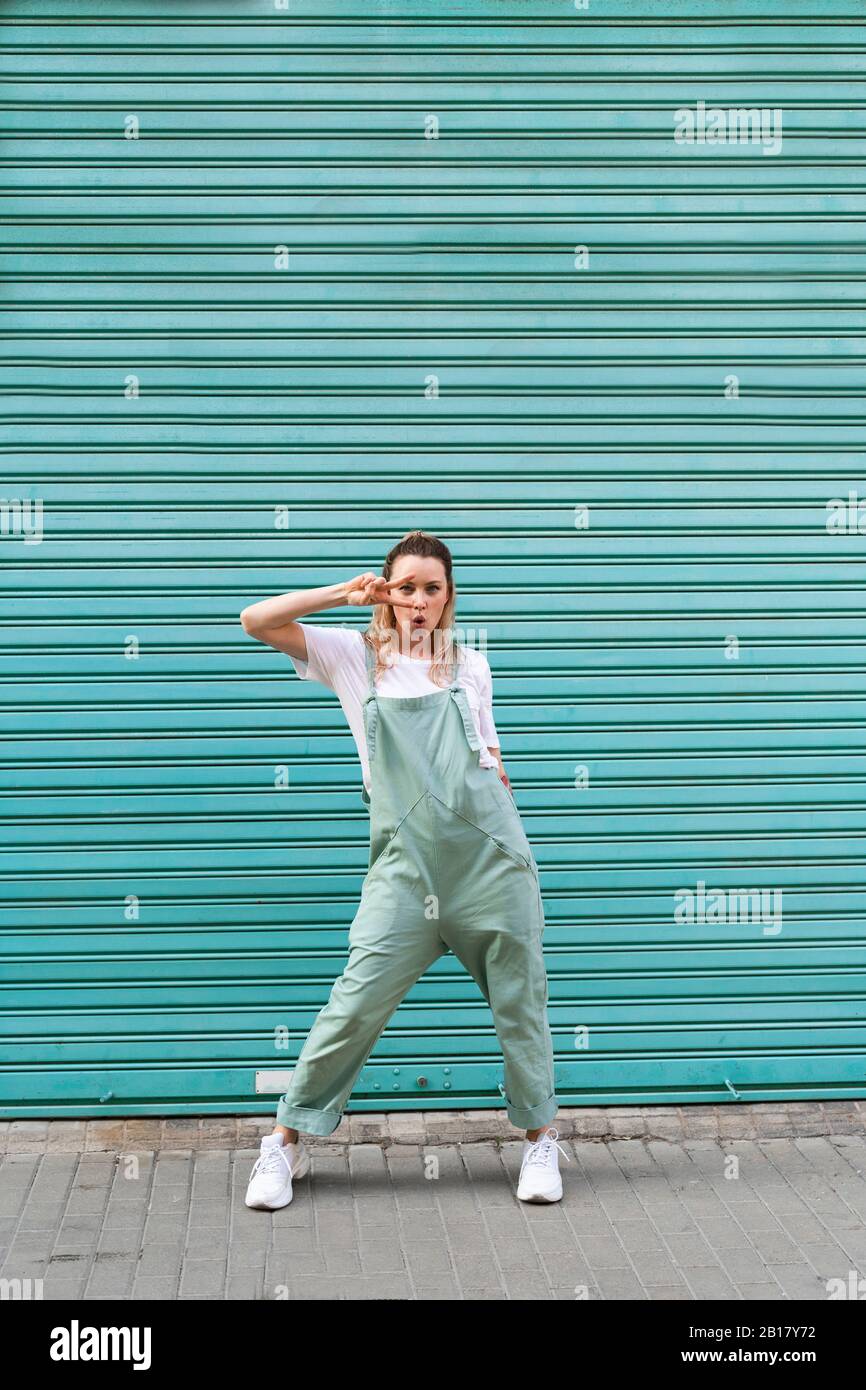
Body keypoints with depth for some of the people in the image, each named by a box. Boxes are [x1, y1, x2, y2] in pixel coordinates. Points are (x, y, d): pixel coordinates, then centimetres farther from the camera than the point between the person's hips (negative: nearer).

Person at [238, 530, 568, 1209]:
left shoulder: (470, 666, 14)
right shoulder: (355, 655, 8)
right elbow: (257, 620, 0)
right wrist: (346, 592, -3)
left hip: (490, 852, 2)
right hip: (405, 865, -2)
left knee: (519, 999, 7)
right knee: (356, 1001, -6)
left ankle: (540, 1139, 22)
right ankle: (288, 1142, 6)